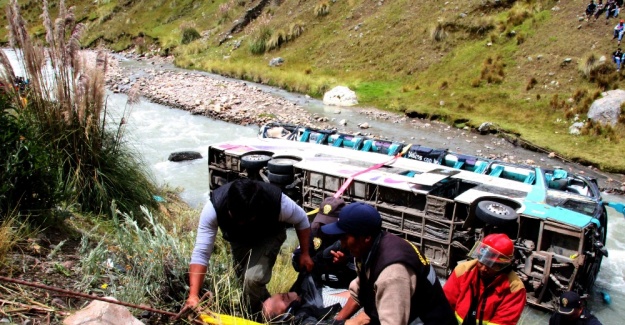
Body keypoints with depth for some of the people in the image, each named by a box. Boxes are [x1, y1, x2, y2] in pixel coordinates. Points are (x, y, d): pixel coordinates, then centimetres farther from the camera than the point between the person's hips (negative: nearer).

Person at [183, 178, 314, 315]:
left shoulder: (277, 202, -41)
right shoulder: (214, 207, -40)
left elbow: (302, 220, -18)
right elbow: (201, 252, -36)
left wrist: (305, 253, -12)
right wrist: (193, 295, -43)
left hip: (269, 236, -2)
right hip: (239, 238, 3)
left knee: (253, 278, -24)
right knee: (245, 279, 15)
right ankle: (265, 302, 48)